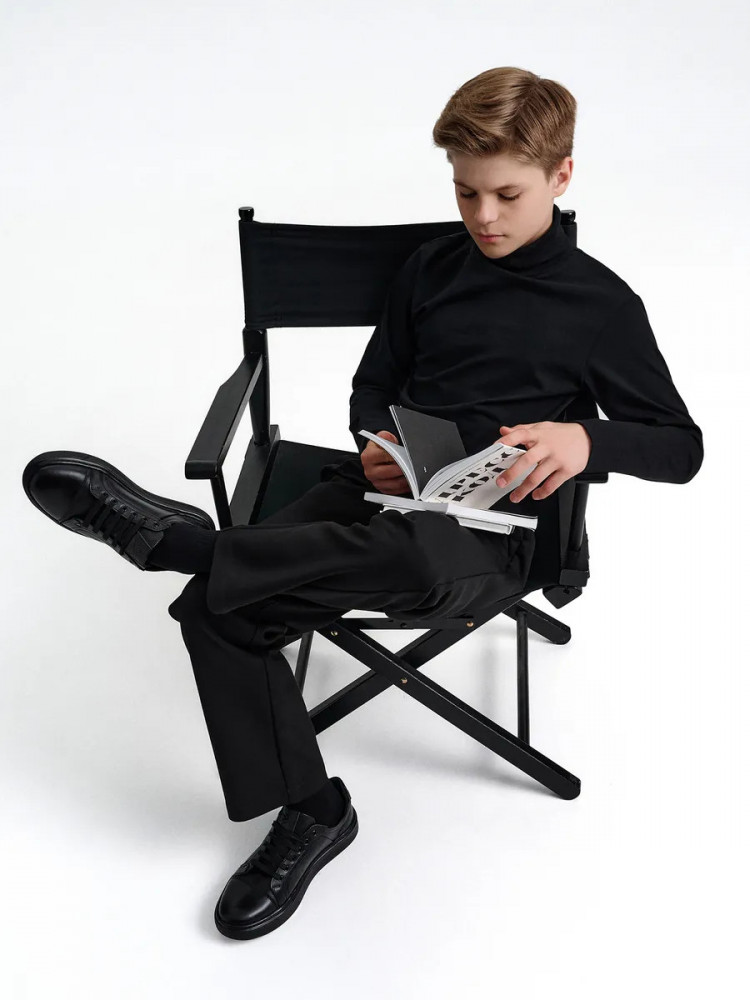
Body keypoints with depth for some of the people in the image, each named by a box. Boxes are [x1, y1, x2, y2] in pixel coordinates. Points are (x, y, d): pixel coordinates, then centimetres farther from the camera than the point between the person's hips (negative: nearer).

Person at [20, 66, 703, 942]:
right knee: (217, 607, -20)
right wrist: (375, 443, 1)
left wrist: (587, 439, -15)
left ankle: (175, 536, -28)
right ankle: (308, 813, -5)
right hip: (384, 489, 5)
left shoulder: (600, 304, 4)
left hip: (488, 526, -4)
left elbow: (681, 446, 6)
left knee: (412, 558, -43)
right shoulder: (430, 268, 16)